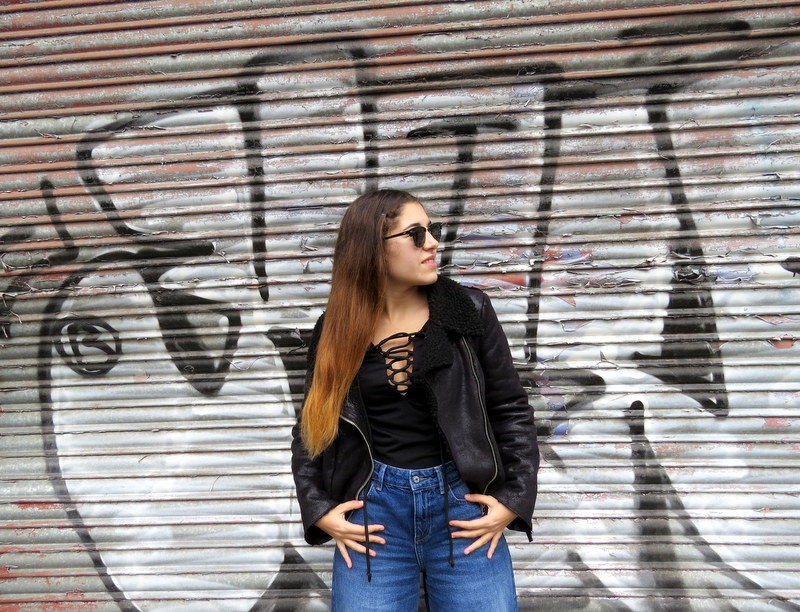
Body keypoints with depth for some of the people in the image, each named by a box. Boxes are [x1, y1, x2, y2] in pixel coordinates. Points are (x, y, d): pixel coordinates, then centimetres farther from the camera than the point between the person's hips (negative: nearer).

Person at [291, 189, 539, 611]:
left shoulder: (469, 310, -1)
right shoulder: (337, 330, 1)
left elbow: (511, 409, 3)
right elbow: (312, 427, 10)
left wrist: (513, 499, -4)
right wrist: (319, 509, -1)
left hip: (462, 500, 0)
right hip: (374, 507, 0)